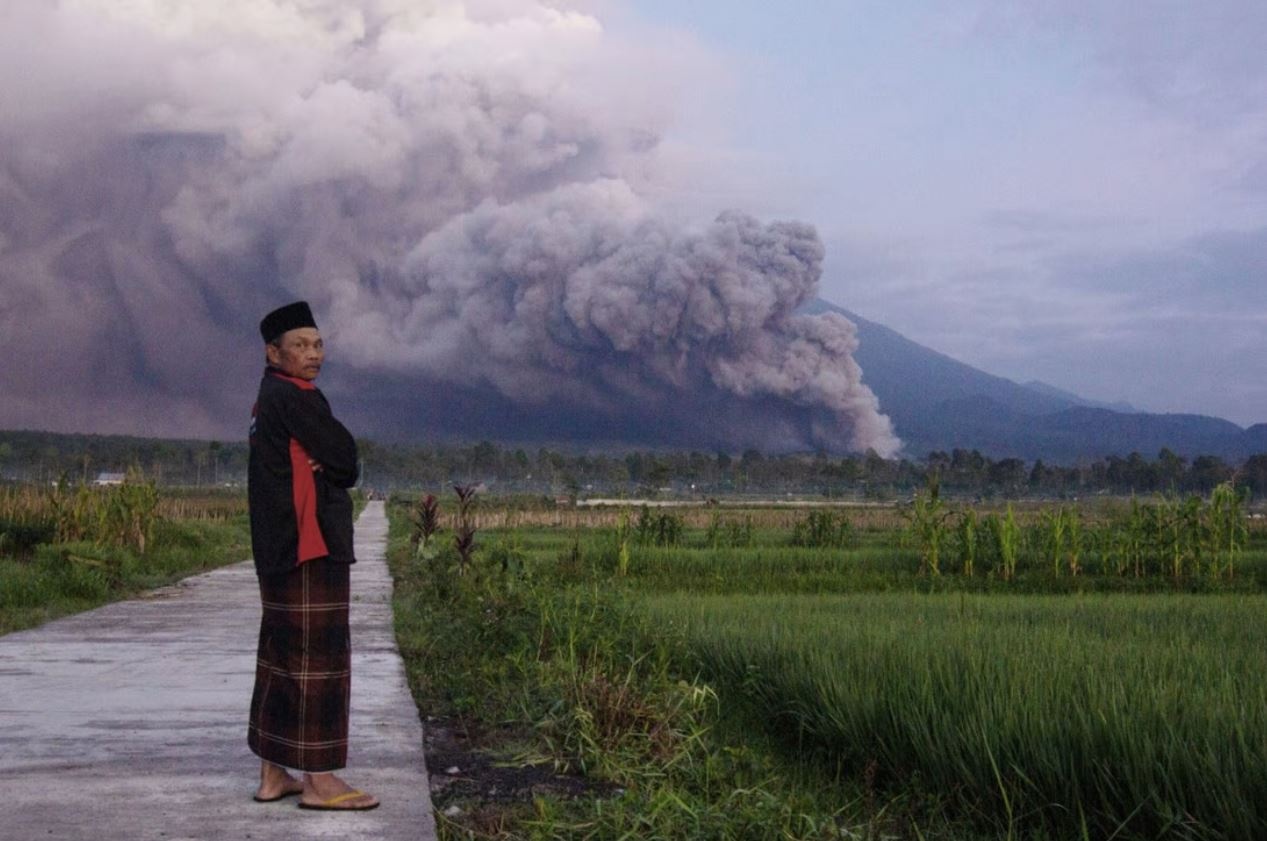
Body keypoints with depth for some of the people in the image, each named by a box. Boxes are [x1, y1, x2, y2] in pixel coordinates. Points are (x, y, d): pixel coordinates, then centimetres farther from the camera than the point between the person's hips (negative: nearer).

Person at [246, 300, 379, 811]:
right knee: (318, 656, -7)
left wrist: (322, 465, -3)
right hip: (310, 544, -10)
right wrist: (329, 465, 7)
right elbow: (345, 456, -12)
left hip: (281, 547, 10)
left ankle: (273, 775, 18)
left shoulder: (269, 399, 18)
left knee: (282, 654, 12)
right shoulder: (294, 397, -13)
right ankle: (318, 780, -4)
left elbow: (337, 464, 17)